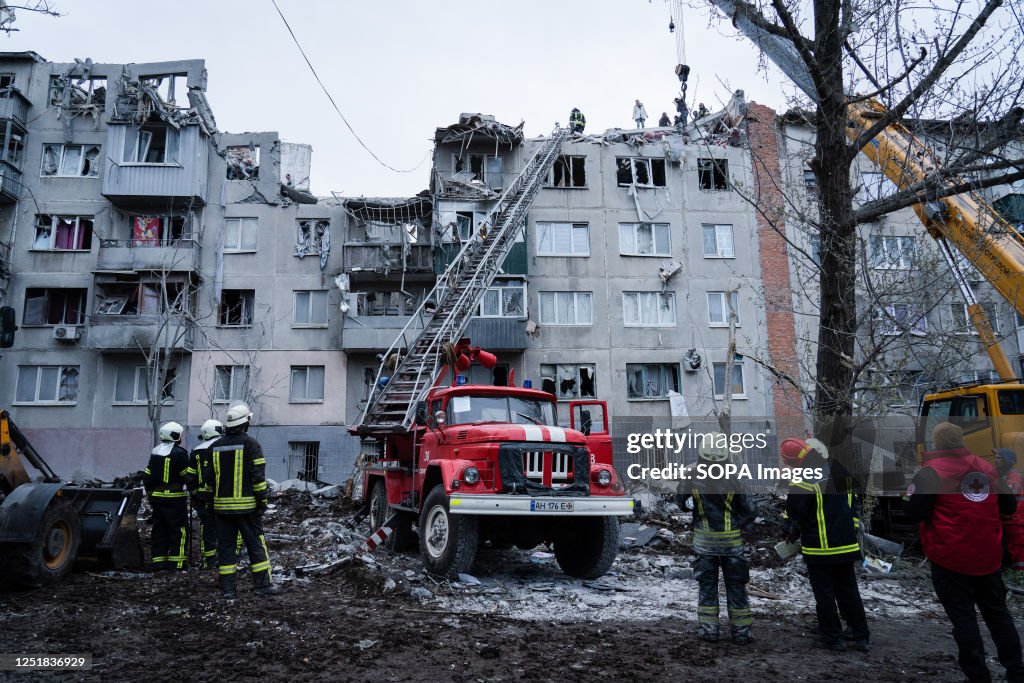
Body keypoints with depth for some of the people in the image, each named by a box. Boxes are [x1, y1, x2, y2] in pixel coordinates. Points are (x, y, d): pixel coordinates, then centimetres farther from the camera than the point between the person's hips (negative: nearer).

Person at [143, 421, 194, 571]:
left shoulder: (155, 453, 12)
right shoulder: (179, 453, -12)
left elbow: (147, 476, 17)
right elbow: (188, 476, -12)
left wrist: (150, 494, 26)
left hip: (156, 497, 8)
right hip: (174, 498, -8)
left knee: (159, 529, 14)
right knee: (179, 530, -1)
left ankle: (157, 560, 16)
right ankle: (176, 561, -1)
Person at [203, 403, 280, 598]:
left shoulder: (215, 446, 7)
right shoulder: (250, 444, -9)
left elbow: (208, 476, 8)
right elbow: (258, 476, -13)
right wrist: (262, 500, -6)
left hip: (222, 505, 5)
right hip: (246, 505, -5)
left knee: (225, 546, 9)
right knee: (256, 544, 4)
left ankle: (228, 588, 11)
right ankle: (263, 584, 7)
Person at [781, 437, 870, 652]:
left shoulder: (804, 480, -19)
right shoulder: (841, 471, 6)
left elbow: (795, 511, -15)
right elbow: (854, 502, 16)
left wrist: (793, 531, 4)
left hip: (819, 547, -7)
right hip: (846, 545, 7)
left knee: (825, 594, 5)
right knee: (849, 590, 17)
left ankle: (832, 637, 11)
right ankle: (861, 636, 22)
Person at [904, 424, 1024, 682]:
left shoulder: (931, 472, -14)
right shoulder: (987, 468, 5)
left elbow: (913, 513, -16)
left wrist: (913, 492, 3)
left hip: (951, 559, -5)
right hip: (988, 557, 6)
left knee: (963, 617, 3)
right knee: (997, 613, 19)